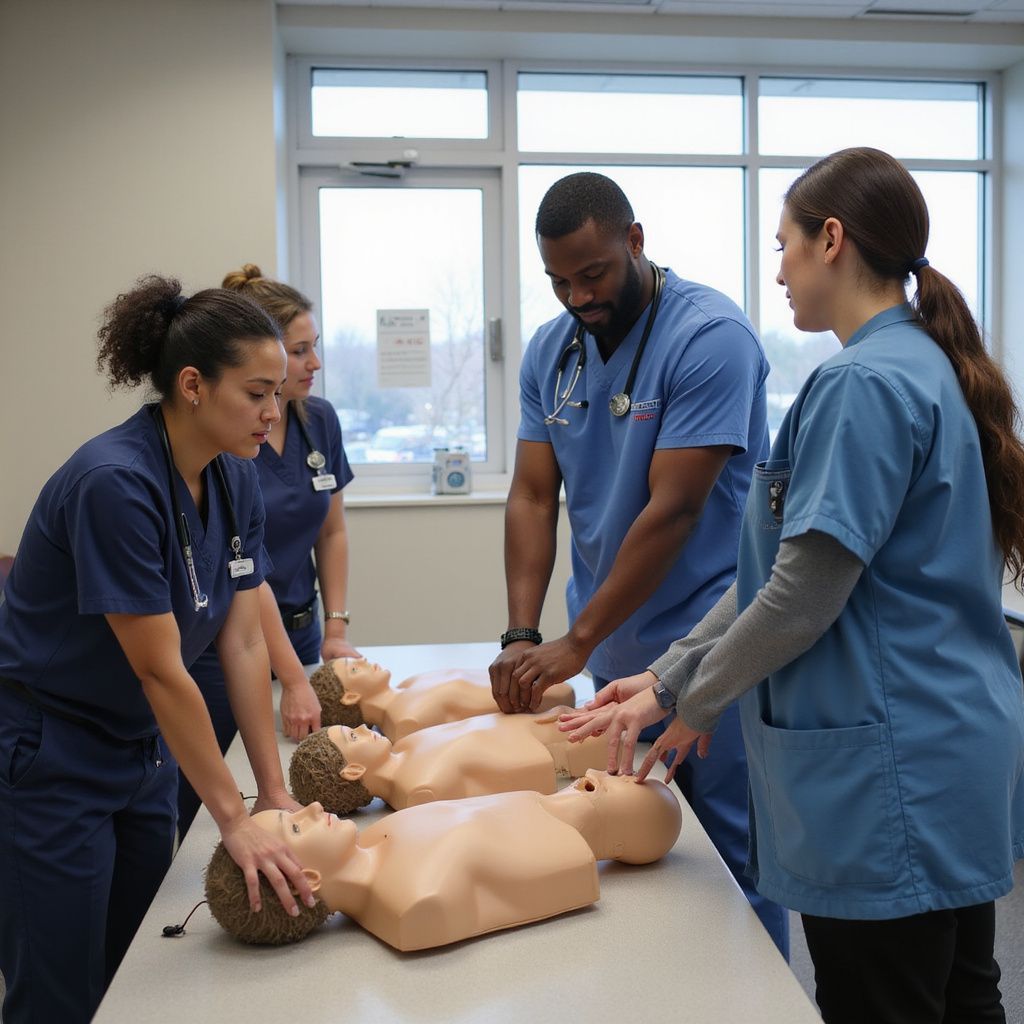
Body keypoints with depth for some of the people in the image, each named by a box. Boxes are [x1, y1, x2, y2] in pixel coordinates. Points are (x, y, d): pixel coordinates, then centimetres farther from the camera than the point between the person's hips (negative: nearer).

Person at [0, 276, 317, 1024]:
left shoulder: (237, 479, -4)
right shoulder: (114, 483, -27)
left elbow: (244, 642, -3)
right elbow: (160, 671, -25)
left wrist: (274, 792, -5)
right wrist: (234, 818, -20)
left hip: (141, 750, 7)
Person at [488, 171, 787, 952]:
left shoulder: (711, 336, -15)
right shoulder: (550, 351, 5)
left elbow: (673, 510, -20)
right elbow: (532, 497, 2)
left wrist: (576, 642, -18)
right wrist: (522, 638, -10)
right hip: (614, 653, 6)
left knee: (729, 857, 5)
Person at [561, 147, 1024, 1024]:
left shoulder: (864, 383, -19)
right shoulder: (924, 365, 12)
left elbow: (805, 592, -19)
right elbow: (789, 566, 11)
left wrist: (694, 702, -3)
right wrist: (666, 676, 9)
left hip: (889, 765, -10)